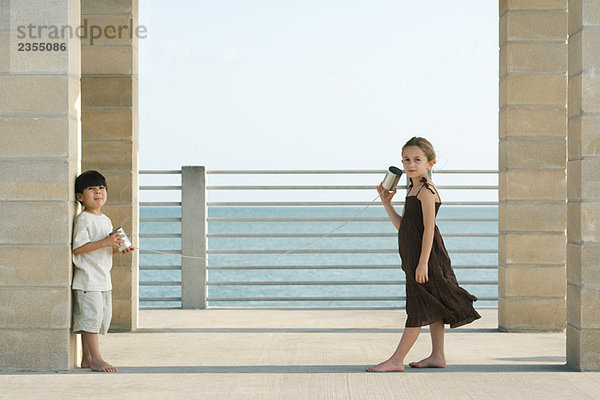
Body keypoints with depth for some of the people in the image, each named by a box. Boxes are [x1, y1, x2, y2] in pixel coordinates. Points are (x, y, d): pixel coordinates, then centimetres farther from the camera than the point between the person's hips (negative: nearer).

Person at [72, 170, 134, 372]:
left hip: (103, 279, 9)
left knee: (103, 316, 11)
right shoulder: (83, 219, -11)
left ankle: (87, 359, 18)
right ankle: (95, 359, -8)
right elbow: (78, 248, -20)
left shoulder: (106, 220, 17)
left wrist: (119, 248, 5)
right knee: (91, 316, -10)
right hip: (88, 278, -9)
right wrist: (105, 242, -25)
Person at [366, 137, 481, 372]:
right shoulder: (413, 190, 17)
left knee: (418, 308, -7)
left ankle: (396, 360, -9)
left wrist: (423, 262, -23)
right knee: (431, 309, 13)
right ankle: (437, 356, 19)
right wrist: (386, 202, 15)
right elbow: (402, 225, 20)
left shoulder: (426, 191, -13)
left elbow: (429, 229, -19)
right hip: (415, 256, 10)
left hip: (425, 255, -10)